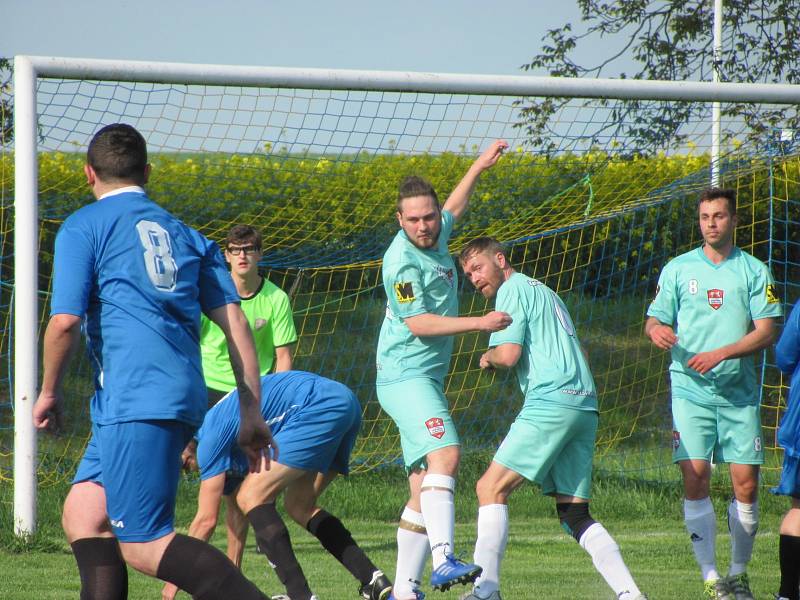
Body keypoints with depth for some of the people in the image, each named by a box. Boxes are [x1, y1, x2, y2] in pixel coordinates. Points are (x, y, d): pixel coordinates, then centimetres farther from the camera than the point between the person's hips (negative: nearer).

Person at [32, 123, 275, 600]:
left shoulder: (82, 228, 4)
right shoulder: (183, 233, 21)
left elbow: (65, 322, -7)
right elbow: (234, 320, 12)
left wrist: (49, 392, 9)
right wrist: (252, 411, 13)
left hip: (135, 398, -7)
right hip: (184, 395, 7)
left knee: (145, 546, -10)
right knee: (83, 514, 16)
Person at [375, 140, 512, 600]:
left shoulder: (435, 239, 13)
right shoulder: (403, 260, -13)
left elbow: (455, 208, 36)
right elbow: (417, 322, -19)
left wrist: (479, 168, 40)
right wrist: (479, 323, -18)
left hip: (426, 379, 9)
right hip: (405, 376, -9)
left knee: (424, 488, 5)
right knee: (445, 455, -28)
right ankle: (444, 560, -42)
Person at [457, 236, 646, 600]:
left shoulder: (513, 290, 0)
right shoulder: (543, 291, 28)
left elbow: (508, 355, -11)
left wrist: (488, 358, 11)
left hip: (550, 403, -9)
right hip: (585, 408, 9)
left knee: (491, 488, -8)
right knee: (574, 514, 7)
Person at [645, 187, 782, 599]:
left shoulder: (754, 271, 5)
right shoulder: (678, 269, 8)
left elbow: (766, 332, -2)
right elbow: (655, 320, 9)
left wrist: (721, 353, -16)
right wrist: (656, 330, -16)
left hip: (739, 391, 0)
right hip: (690, 390, 0)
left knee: (746, 484, -3)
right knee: (695, 478, -11)